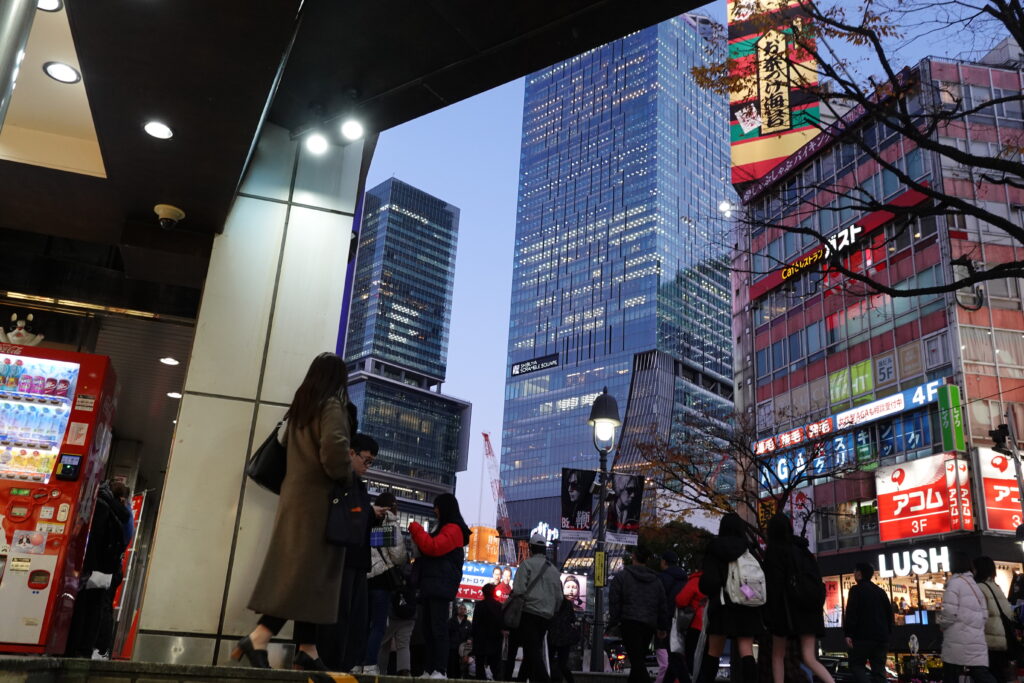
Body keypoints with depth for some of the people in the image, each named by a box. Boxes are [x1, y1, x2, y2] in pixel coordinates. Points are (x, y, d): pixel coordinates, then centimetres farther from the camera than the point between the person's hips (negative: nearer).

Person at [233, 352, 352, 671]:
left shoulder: (300, 408, 15)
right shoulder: (332, 407, -9)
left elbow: (282, 439, 28)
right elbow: (333, 451, -23)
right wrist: (347, 474, -5)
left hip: (295, 494, 8)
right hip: (318, 498, -8)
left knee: (297, 570, 5)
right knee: (307, 571, -8)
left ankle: (307, 651, 6)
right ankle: (258, 638, -17)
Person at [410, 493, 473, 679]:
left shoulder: (453, 529, -6)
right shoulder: (442, 528, 25)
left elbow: (433, 547, -19)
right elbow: (430, 548, 30)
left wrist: (415, 529, -9)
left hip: (441, 585, -10)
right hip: (431, 585, 10)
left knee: (438, 628, -13)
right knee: (428, 629, 5)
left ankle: (440, 670, -16)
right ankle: (429, 669, 4)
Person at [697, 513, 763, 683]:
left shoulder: (714, 548, 0)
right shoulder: (748, 548, 6)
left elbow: (709, 578, -6)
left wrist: (709, 594, 12)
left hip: (722, 603, -1)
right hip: (747, 604, 1)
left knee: (714, 652, 7)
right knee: (746, 651, -1)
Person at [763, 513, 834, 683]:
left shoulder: (773, 550, -3)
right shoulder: (803, 549, 16)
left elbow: (774, 584, -11)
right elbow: (817, 579, 15)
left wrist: (771, 615, -12)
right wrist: (817, 607, 18)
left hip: (787, 607, -5)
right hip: (809, 607, 5)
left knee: (777, 655, 12)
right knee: (809, 658, -1)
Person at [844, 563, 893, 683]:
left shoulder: (856, 590, -5)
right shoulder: (881, 591, 16)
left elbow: (850, 613, -13)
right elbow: (889, 614, 19)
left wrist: (848, 633, -13)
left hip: (863, 636, -6)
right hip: (881, 636, 6)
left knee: (856, 665, 2)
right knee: (879, 669, 7)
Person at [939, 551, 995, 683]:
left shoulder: (955, 582, -7)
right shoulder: (975, 585, 17)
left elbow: (949, 613, -14)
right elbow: (984, 615, 17)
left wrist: (941, 623, 4)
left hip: (958, 643, -7)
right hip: (977, 642, 7)